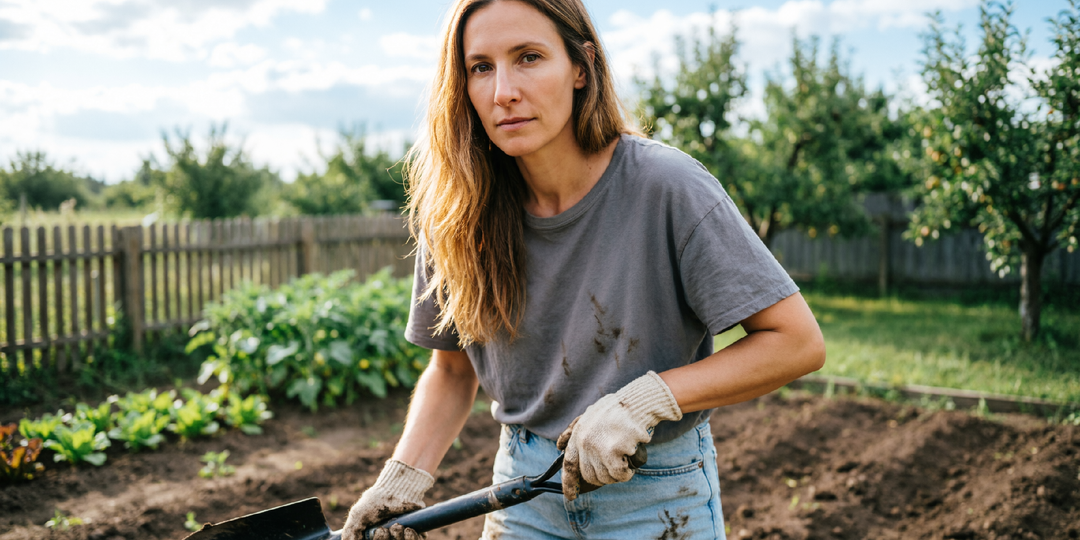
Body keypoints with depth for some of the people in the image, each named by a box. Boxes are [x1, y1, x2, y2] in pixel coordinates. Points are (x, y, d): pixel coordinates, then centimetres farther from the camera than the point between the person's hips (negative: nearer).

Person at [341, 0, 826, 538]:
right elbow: (452, 369, 1)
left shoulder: (667, 187, -23)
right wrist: (403, 478, -13)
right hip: (524, 481, 3)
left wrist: (644, 400, -28)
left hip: (656, 494, -3)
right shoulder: (458, 212, -10)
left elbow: (798, 342, -21)